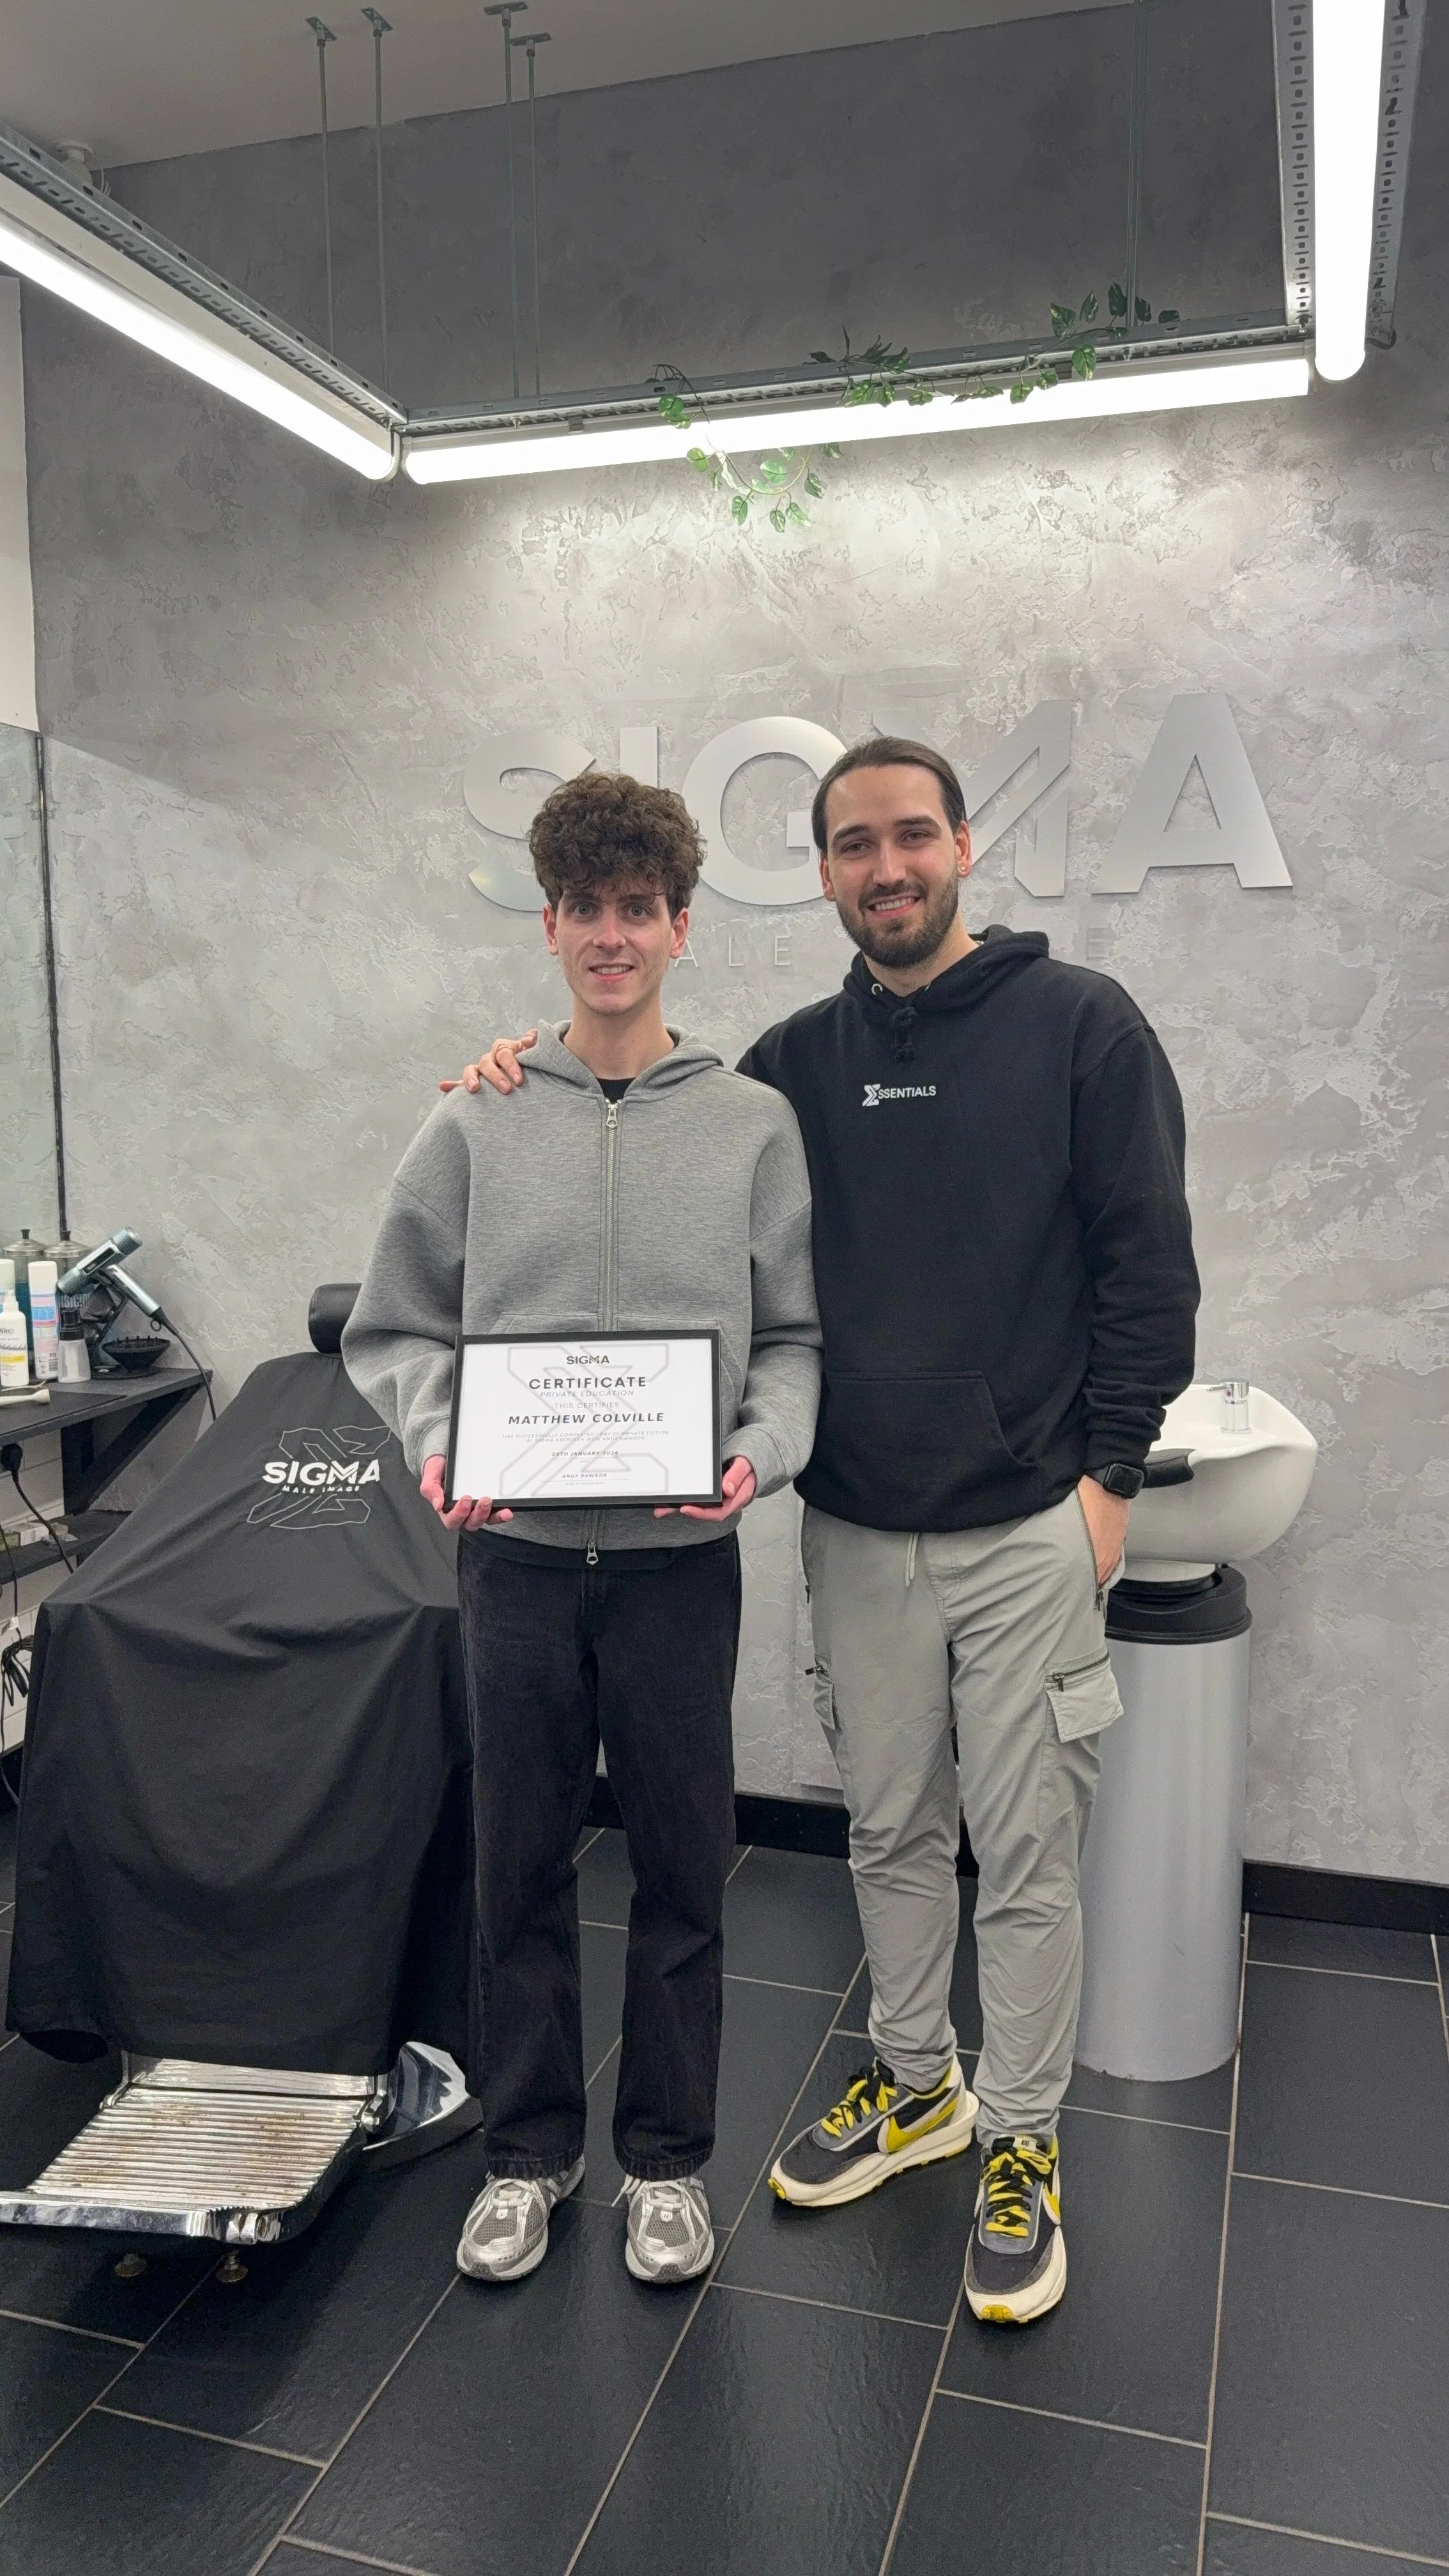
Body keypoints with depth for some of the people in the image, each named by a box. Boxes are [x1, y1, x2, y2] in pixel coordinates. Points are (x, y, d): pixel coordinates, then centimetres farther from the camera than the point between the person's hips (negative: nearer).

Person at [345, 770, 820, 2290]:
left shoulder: (754, 1125, 0)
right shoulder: (475, 1125, 2)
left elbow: (795, 1334, 1)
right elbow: (393, 1329, 4)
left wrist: (762, 1451, -17)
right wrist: (436, 1446, -13)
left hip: (681, 1553, 0)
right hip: (517, 1550, 1)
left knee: (683, 1869, 11)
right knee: (521, 1865, 13)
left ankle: (665, 2159, 32)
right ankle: (528, 2149, 34)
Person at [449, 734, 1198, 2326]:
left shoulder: (1080, 1025, -5)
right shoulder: (798, 1061, 7)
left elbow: (1148, 1260, -5)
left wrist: (1111, 1472, -10)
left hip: (1027, 1528, -3)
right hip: (855, 1528, 4)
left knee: (1024, 1849, 7)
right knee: (889, 1828, 17)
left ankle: (1021, 2144, 26)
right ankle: (915, 2082, 38)